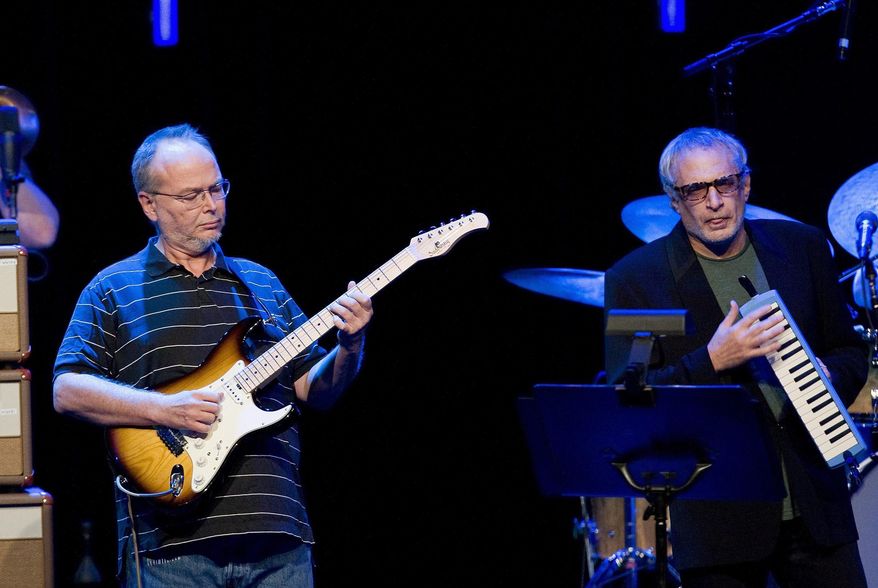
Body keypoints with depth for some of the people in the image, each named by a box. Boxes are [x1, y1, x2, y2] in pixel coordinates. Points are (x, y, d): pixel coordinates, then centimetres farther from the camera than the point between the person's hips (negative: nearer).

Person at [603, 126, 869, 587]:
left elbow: (850, 349, 16)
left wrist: (831, 378, -7)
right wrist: (712, 362, -21)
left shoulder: (801, 247, 7)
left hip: (813, 506, 3)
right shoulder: (635, 279, -3)